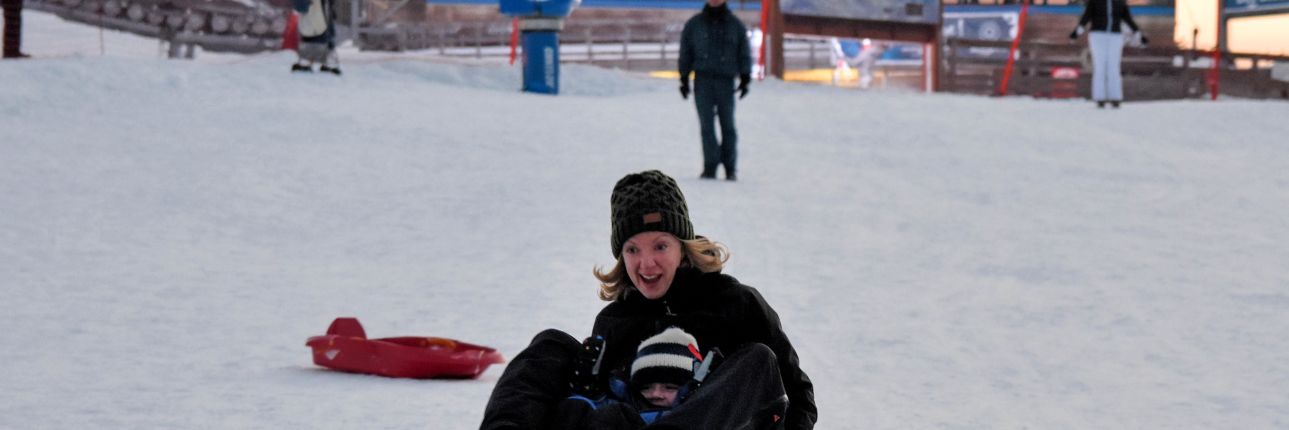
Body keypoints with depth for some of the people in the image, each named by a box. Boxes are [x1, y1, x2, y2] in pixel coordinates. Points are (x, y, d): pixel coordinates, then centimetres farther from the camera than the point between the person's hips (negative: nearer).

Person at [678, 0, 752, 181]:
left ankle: (730, 168, 8)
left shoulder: (735, 25, 8)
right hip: (703, 80, 0)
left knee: (728, 125, 0)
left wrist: (745, 78, 1)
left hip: (726, 81, 0)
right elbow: (685, 53, 11)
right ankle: (710, 167, -5)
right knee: (707, 125, -6)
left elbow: (744, 53, 9)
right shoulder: (694, 24, 7)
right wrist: (684, 79, 5)